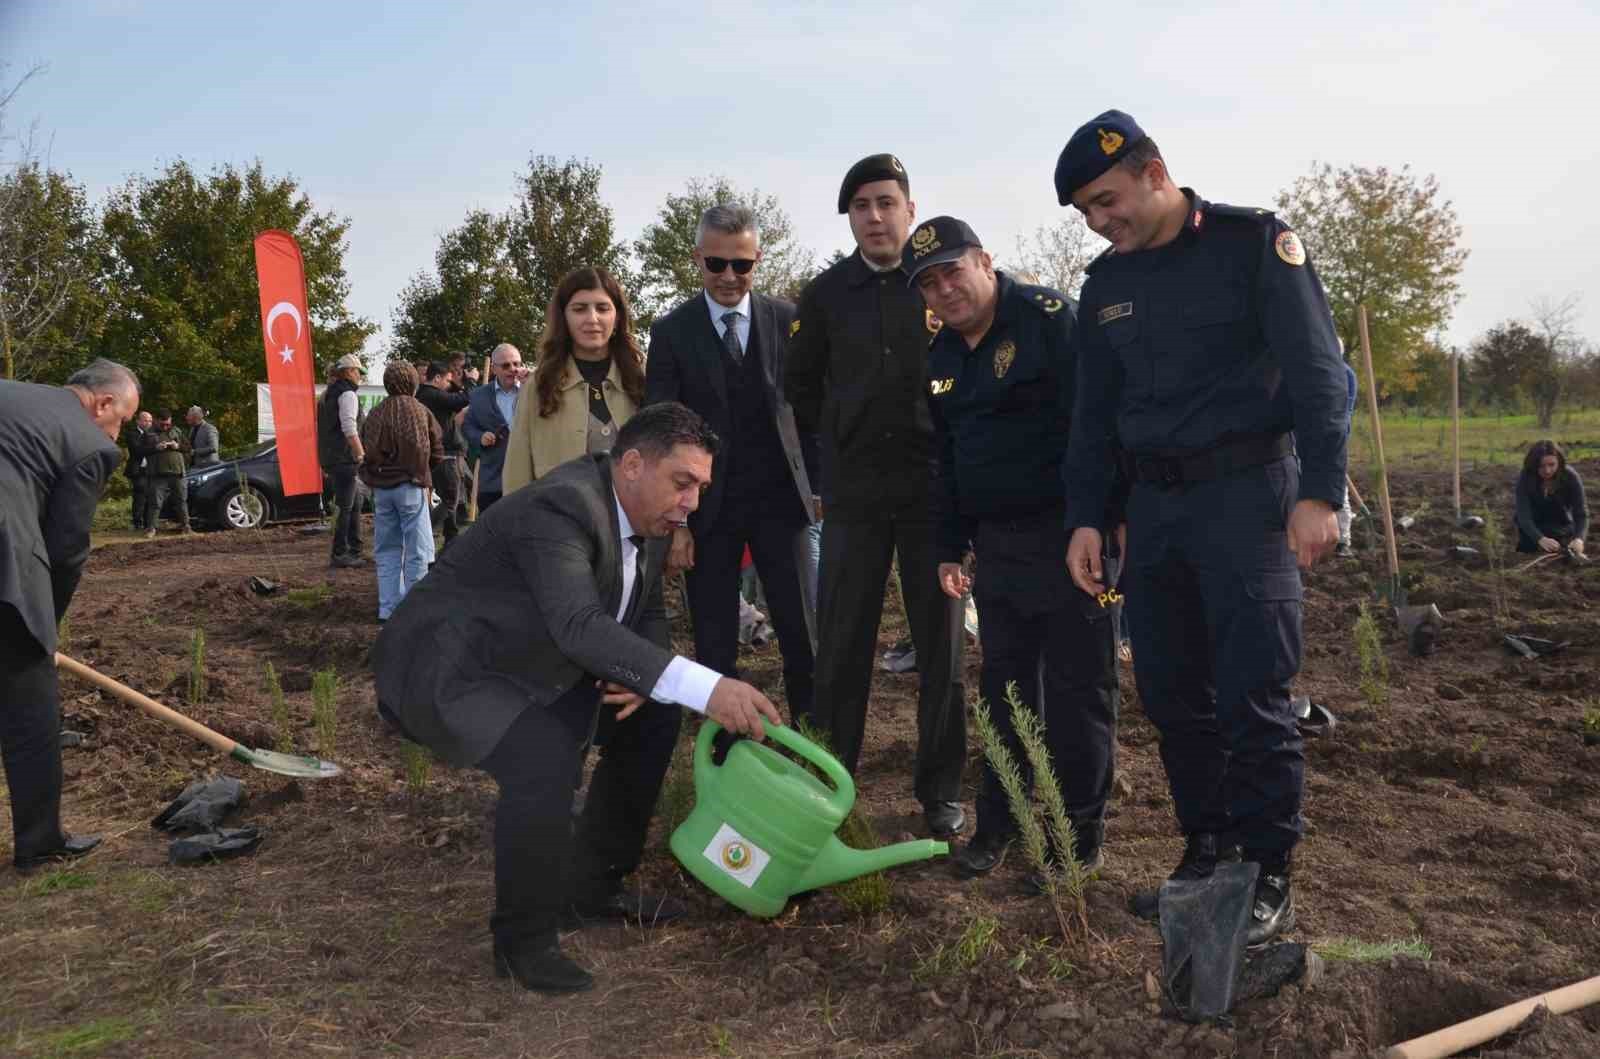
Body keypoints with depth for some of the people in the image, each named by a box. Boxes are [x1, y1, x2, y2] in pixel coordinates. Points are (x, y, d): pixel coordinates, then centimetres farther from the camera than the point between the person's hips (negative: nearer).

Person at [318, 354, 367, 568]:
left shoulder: (327, 394, 20)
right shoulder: (347, 394, -11)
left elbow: (320, 427, 24)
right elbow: (349, 428, -21)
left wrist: (323, 462, 27)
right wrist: (362, 455, -19)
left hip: (329, 457, 10)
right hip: (344, 458, -10)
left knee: (354, 504, 16)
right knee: (345, 506, -6)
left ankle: (354, 551, 20)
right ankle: (339, 554, -4)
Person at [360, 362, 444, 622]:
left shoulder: (374, 415, 4)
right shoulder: (420, 412, -4)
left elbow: (365, 453, 4)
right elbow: (437, 453, -1)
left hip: (380, 488, 4)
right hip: (410, 486, -4)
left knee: (386, 551, 11)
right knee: (417, 551, 2)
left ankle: (388, 609, 11)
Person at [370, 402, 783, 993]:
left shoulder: (647, 519, 0)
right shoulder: (561, 507, -29)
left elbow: (647, 614, 10)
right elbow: (580, 625, -43)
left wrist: (642, 675, -14)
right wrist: (704, 688, -50)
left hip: (524, 664, 10)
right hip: (445, 669, -10)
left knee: (653, 714, 8)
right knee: (545, 758, -32)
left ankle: (592, 888, 20)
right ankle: (523, 939, -8)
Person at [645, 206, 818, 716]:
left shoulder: (786, 319, 2)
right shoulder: (671, 331, -1)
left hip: (778, 500, 1)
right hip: (708, 507, 0)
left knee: (801, 632, 5)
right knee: (714, 645, 6)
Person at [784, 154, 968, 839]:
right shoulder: (826, 293, 4)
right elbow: (801, 384, 15)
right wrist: (841, 443, 11)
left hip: (933, 487, -1)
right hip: (853, 493, 1)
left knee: (941, 643, 5)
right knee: (842, 643, 4)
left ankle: (940, 790, 17)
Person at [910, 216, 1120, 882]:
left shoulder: (1047, 316, -10)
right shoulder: (940, 358, 13)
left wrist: (1100, 523, -20)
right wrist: (950, 547, 15)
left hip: (1067, 532, -7)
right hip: (996, 544, 7)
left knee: (1078, 689, 2)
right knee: (1004, 685, 14)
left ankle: (1079, 833, 16)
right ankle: (999, 820, 27)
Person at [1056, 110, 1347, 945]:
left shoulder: (1254, 242, -3)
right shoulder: (1105, 282, 13)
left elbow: (1316, 370, -9)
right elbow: (1093, 412, 15)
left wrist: (1319, 492, -17)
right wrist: (1084, 517, 7)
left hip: (1246, 489, -6)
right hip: (1153, 501, 6)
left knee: (1251, 694, -7)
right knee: (1170, 693, 7)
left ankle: (1267, 878, 6)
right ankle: (1206, 853, 20)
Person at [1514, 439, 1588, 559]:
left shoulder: (1570, 477, -21)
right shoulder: (1525, 478, -24)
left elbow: (1581, 513, -23)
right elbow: (1524, 516, -31)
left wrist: (1579, 538, -44)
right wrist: (1540, 539, -49)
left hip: (1562, 526, 1)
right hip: (1533, 528, -1)